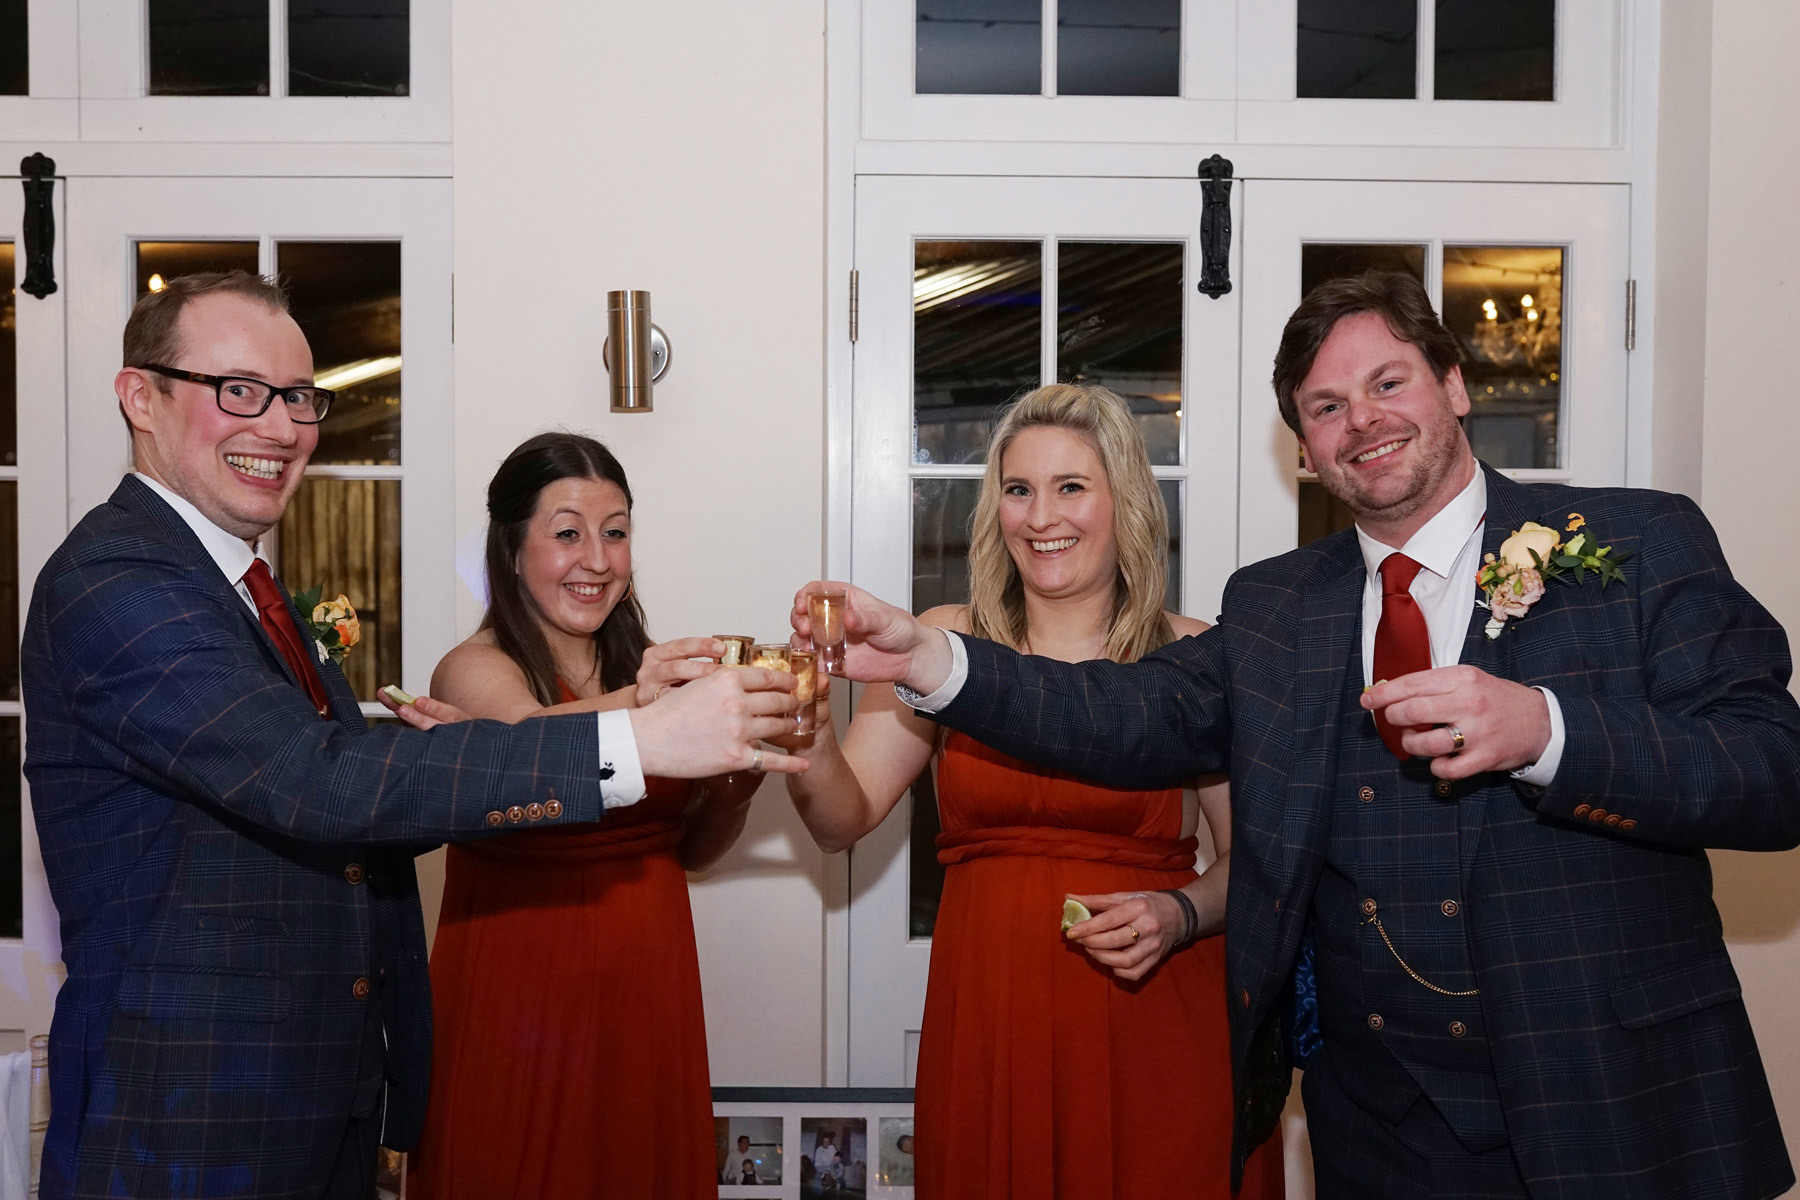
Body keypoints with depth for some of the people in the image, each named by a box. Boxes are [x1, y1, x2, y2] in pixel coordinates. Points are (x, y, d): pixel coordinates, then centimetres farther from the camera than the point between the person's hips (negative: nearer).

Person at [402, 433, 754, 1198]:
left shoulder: (644, 666, 5)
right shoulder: (475, 668, -11)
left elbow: (688, 850, 10)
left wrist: (736, 787, -9)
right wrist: (632, 706, -52)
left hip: (646, 990, 5)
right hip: (519, 991, -5)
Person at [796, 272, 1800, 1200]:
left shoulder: (1642, 544, -4)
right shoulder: (1272, 607, 6)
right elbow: (1139, 718, -5)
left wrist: (1542, 731, -27)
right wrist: (928, 656, -18)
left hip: (1618, 1110, -2)